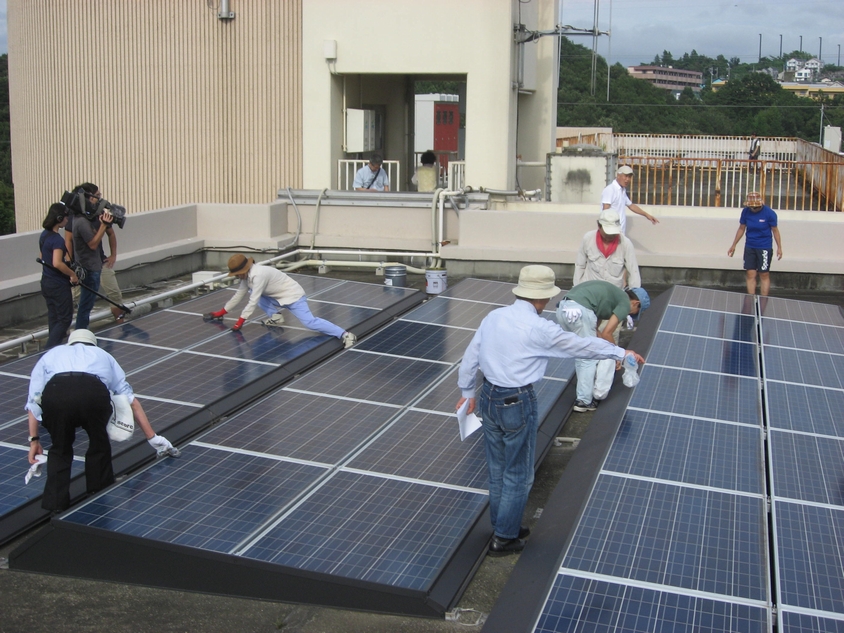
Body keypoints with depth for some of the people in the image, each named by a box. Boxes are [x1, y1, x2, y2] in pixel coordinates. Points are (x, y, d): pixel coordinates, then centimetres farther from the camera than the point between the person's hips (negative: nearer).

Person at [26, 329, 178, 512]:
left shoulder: (51, 354, 40)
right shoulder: (102, 355, 41)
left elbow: (33, 400, 26)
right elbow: (131, 400, 37)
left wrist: (34, 439, 27)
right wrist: (152, 438, 39)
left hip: (54, 392, 0)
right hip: (94, 392, 0)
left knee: (60, 450, 25)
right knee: (99, 445, 25)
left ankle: (55, 504, 20)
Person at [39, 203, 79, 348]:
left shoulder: (44, 235, 7)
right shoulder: (57, 239, -21)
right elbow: (57, 263, -30)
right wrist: (72, 274, -18)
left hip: (46, 283, 9)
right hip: (59, 285, -9)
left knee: (53, 318, 16)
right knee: (65, 319, -1)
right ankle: (51, 350, -9)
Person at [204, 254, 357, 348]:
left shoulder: (258, 275, -26)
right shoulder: (246, 276, 3)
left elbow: (253, 302, -26)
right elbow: (238, 296, 15)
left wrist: (240, 322, -22)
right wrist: (221, 313, 19)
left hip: (293, 296, -9)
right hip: (279, 298, 10)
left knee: (309, 322, -26)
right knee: (252, 292, 9)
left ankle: (344, 334, -33)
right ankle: (275, 316, 7)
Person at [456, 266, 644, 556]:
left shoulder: (493, 317, 0)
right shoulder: (539, 328, -17)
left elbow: (470, 358, 8)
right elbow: (582, 345, -7)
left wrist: (467, 392, 22)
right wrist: (622, 353, 6)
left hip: (488, 398, 7)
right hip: (517, 404, -7)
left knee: (497, 469, 20)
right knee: (518, 474, 11)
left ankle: (503, 526, 36)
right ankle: (504, 538, 21)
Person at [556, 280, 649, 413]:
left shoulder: (612, 295, 32)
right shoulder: (625, 302, 9)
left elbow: (594, 330, 32)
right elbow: (607, 333, 4)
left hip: (562, 308, 8)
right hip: (579, 310, -8)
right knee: (588, 358, 7)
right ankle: (584, 401, 12)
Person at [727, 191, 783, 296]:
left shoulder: (769, 213, -13)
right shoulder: (745, 212, -3)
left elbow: (775, 230, -3)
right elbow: (741, 229, 9)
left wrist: (779, 247, -6)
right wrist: (734, 245, 13)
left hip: (764, 248, -3)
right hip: (749, 247, 3)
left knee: (764, 275, 1)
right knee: (751, 275, 2)